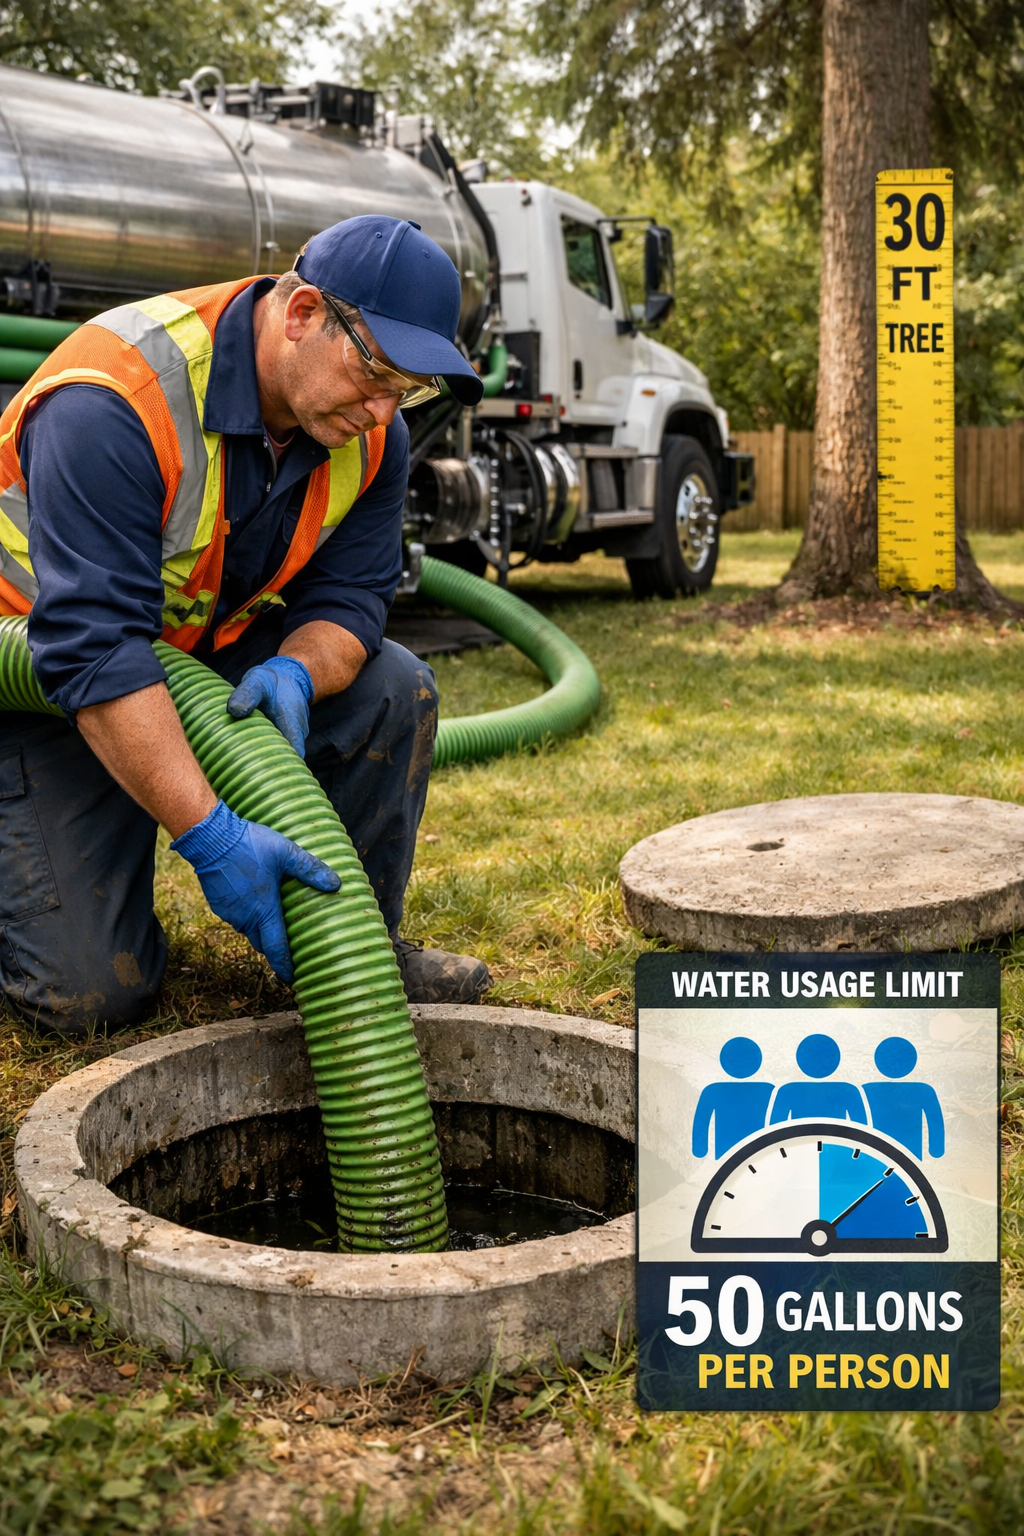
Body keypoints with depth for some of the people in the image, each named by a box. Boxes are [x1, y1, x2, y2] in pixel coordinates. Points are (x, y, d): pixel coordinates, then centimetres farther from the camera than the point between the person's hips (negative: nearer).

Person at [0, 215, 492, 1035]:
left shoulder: (370, 429, -11)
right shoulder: (112, 405, -34)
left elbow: (350, 595, -9)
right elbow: (92, 650, -39)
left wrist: (295, 674, -34)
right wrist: (210, 836, -45)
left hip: (217, 648, 6)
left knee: (394, 690, -17)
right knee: (93, 992, -13)